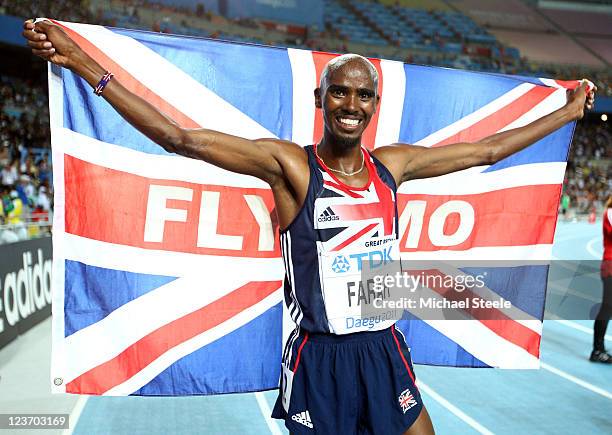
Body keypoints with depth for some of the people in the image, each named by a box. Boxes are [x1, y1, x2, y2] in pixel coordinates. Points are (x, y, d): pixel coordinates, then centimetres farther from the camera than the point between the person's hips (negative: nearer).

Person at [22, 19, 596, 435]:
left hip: (383, 348, 5)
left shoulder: (393, 165, 4)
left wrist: (567, 113, 22)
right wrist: (83, 64, -20)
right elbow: (177, 138, -17)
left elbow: (487, 150, 14)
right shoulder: (289, 165, -10)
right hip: (319, 356, -4)